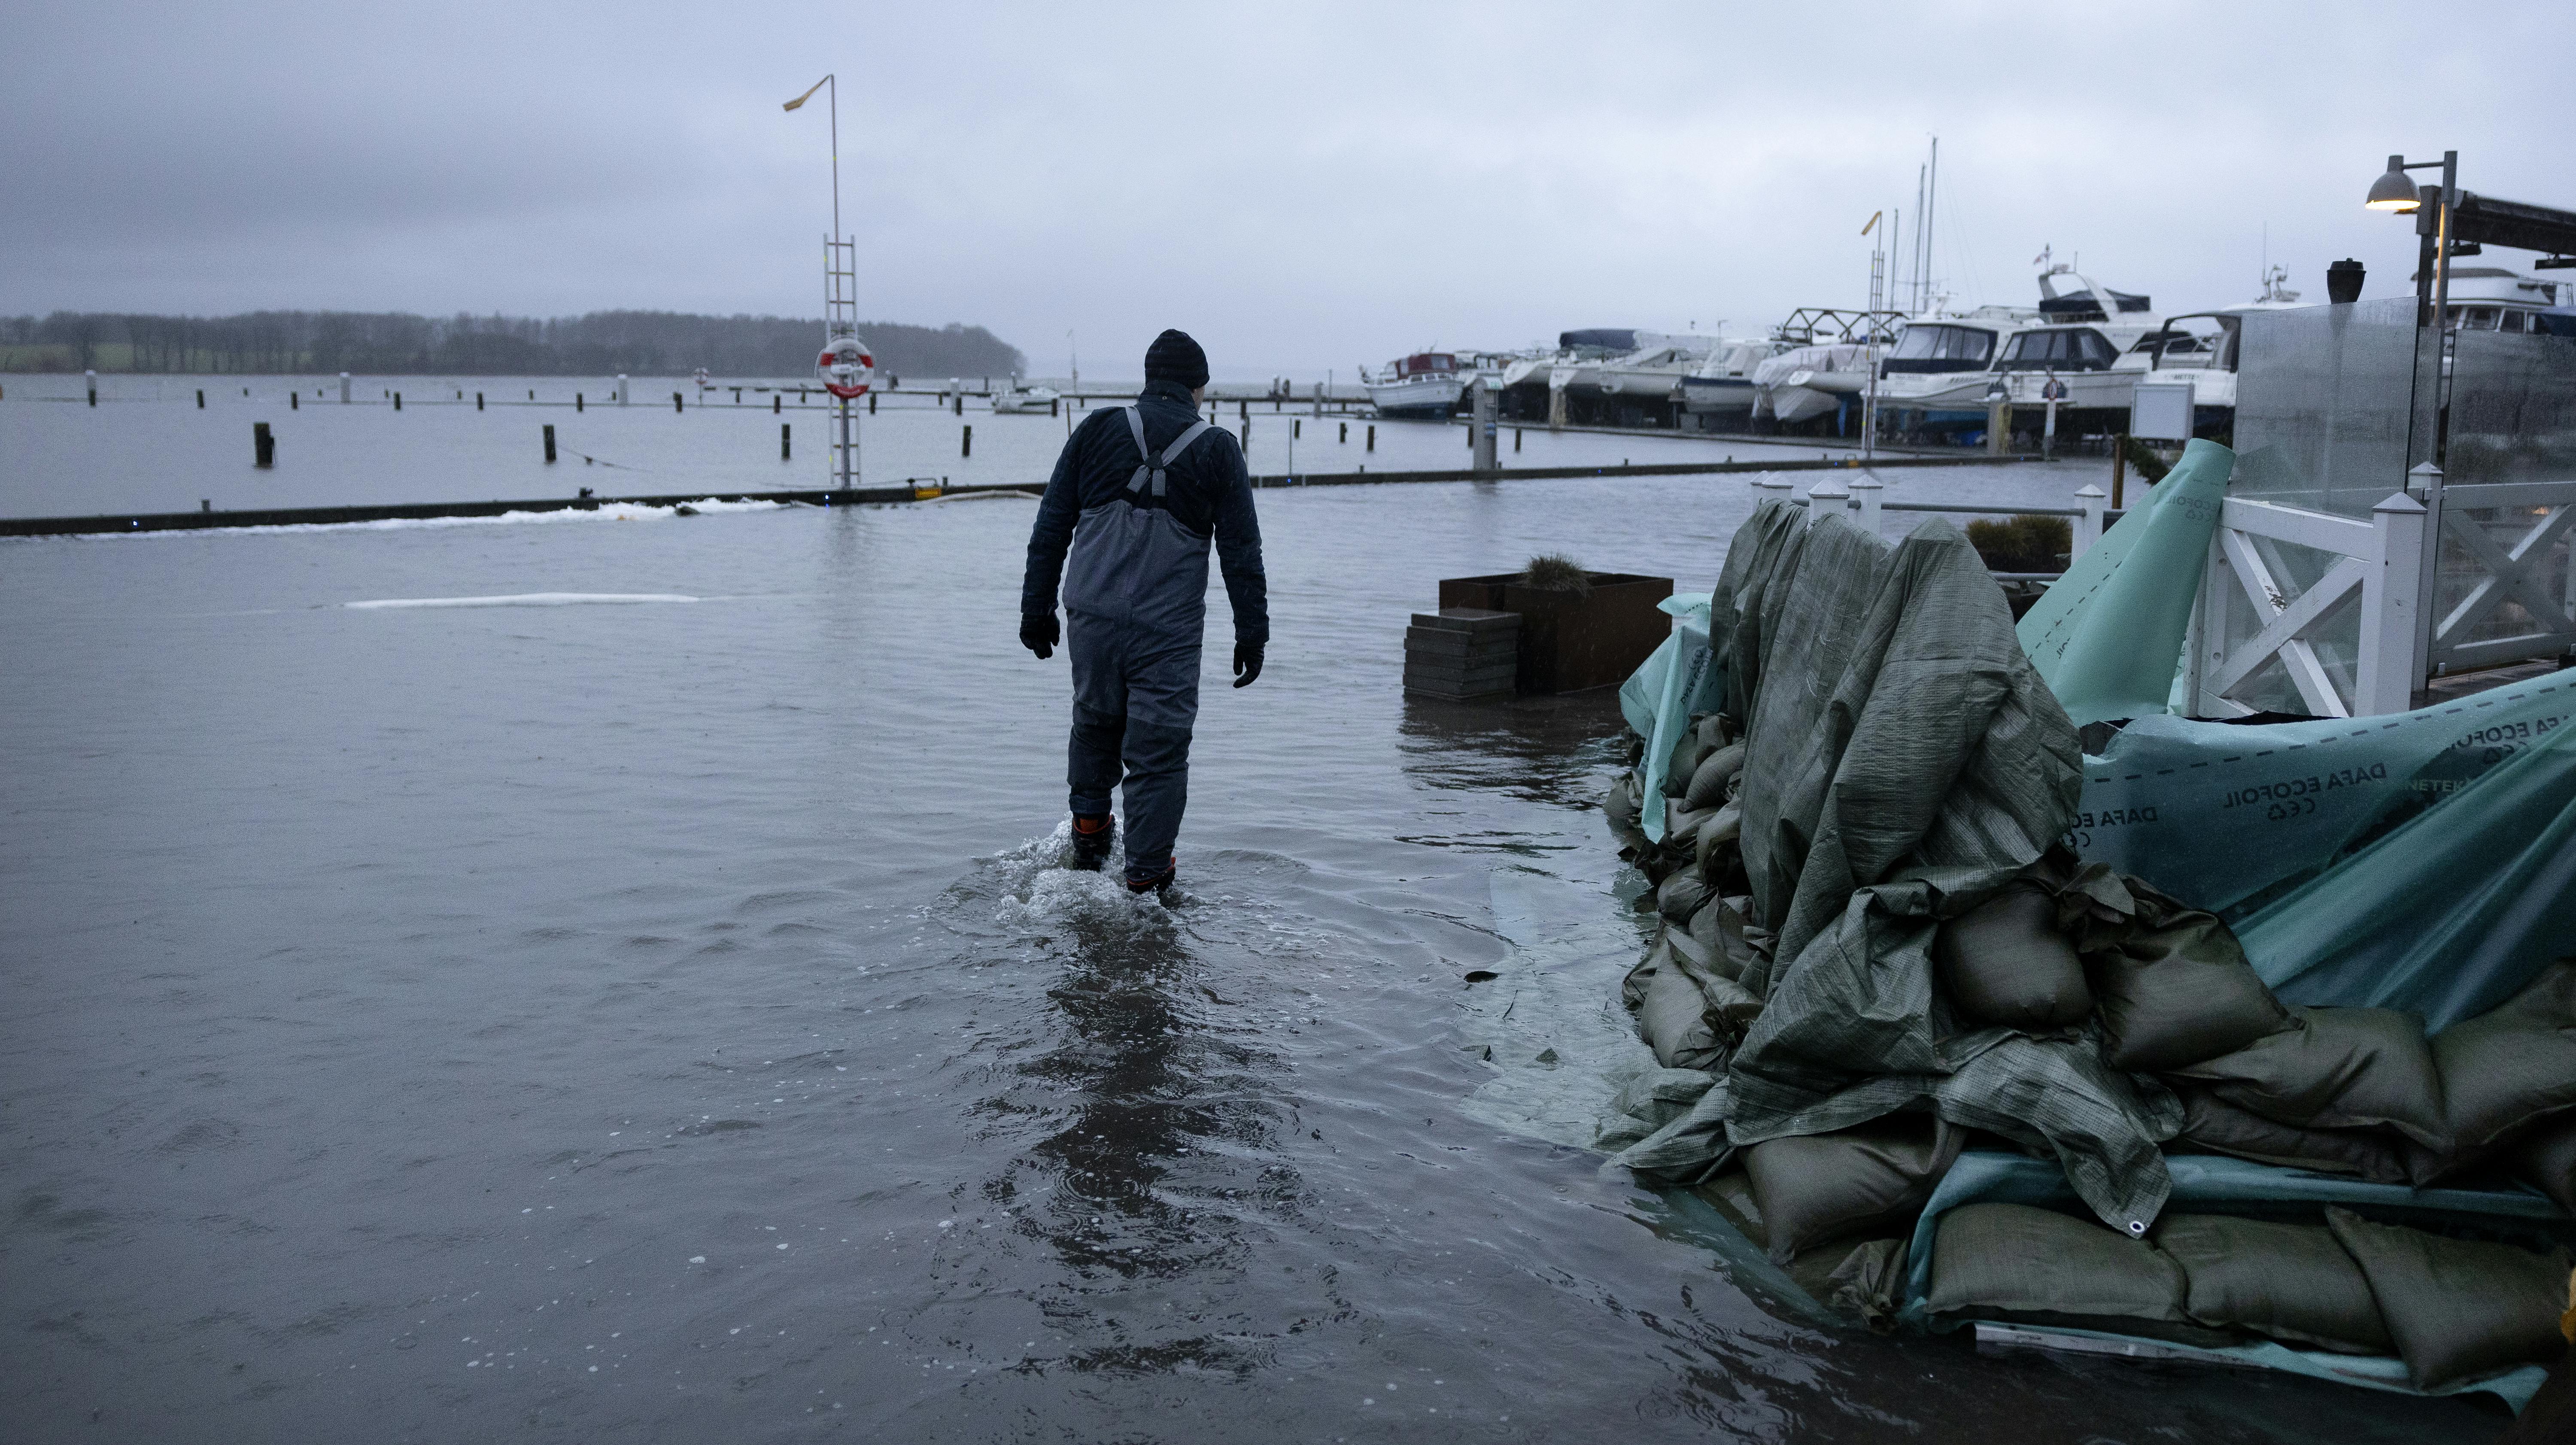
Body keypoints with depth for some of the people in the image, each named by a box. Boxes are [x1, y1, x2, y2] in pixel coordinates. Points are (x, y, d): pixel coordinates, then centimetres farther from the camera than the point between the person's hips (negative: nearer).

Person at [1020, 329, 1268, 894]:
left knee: (1096, 721, 25)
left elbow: (1051, 529, 7)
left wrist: (1037, 608, 12)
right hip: (1169, 630, -3)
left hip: (1091, 615, 3)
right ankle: (1146, 879, 8)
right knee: (1159, 752, 4)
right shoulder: (1217, 450, 1)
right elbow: (1242, 552, 1)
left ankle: (1089, 831, 34)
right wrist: (1253, 633, 7)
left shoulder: (1097, 430, 6)